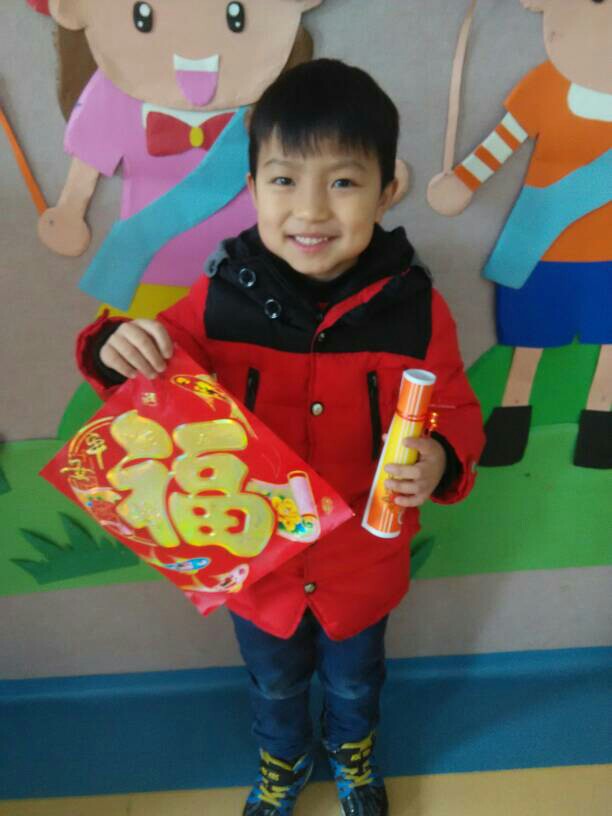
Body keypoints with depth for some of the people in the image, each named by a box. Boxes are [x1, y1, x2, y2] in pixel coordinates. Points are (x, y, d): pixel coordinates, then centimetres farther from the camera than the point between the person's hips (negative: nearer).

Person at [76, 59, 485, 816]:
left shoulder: (413, 307, -22)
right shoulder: (222, 294, -20)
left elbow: (454, 412, -12)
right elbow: (165, 386, -9)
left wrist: (440, 458, -35)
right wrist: (120, 350, -31)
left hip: (361, 563, 0)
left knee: (353, 676, 31)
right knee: (273, 682, 30)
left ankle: (353, 752, 67)